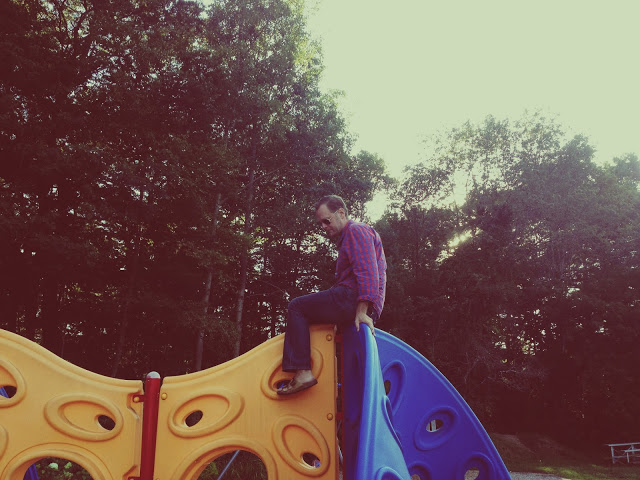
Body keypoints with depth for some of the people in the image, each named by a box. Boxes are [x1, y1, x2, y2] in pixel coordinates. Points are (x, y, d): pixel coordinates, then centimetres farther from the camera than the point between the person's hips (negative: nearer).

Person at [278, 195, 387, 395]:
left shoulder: (356, 230, -3)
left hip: (353, 298, -11)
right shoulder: (347, 238, 29)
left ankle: (302, 372, -19)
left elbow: (367, 271, -16)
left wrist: (361, 311, -23)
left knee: (297, 307, -8)